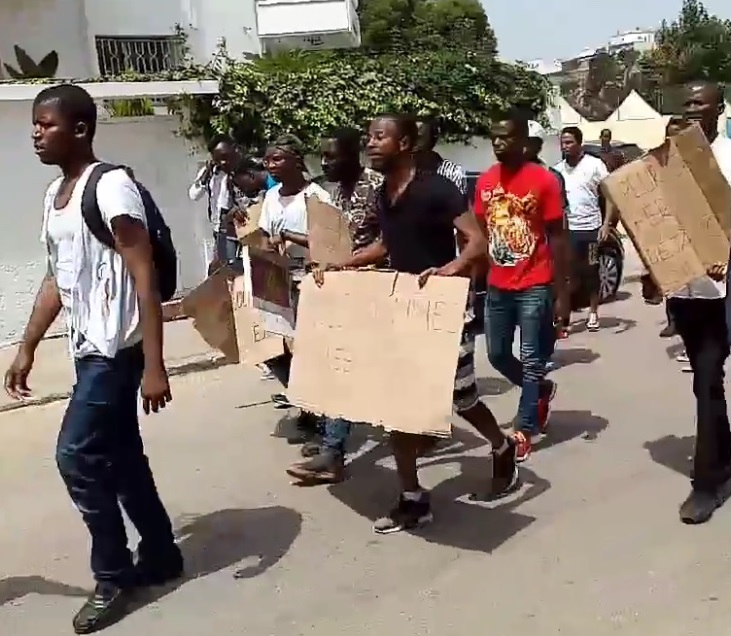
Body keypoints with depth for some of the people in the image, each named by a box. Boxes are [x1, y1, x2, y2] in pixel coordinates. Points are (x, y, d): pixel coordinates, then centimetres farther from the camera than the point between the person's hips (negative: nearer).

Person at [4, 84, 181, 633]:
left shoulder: (111, 185, -15)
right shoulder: (54, 194, 12)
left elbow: (145, 277, -19)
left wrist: (154, 365, -23)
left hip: (117, 349, -9)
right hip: (89, 349, 9)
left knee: (77, 456, -6)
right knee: (120, 457, 14)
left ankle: (113, 576, 11)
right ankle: (161, 555, 29)